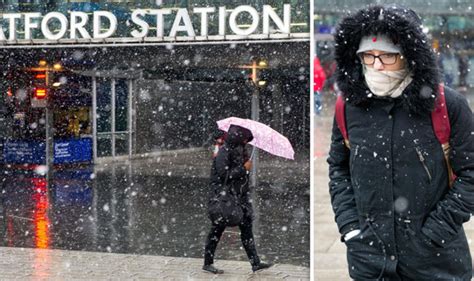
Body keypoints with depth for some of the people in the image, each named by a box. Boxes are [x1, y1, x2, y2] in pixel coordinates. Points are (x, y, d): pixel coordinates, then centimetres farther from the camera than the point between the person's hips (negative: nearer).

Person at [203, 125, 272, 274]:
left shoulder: (240, 150, 10)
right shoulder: (224, 151, -15)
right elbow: (223, 175, -22)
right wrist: (244, 168, -18)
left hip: (239, 196, 8)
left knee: (246, 229, 4)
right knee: (217, 230, 2)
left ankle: (255, 263, 5)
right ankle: (208, 263, 14)